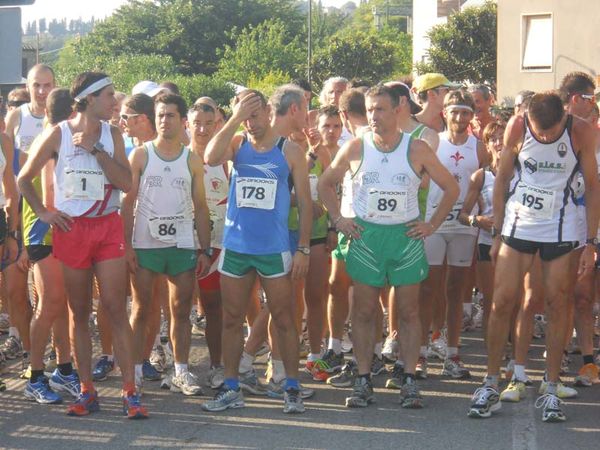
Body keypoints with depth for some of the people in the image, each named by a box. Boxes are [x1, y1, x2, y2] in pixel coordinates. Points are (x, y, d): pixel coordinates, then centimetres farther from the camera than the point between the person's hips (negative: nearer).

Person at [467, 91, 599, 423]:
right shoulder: (517, 127, -9)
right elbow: (502, 179, 2)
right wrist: (497, 233, 3)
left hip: (560, 229, -1)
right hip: (517, 224, 1)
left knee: (556, 305, 0)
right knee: (502, 302, -3)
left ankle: (551, 390, 9)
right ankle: (491, 385, 8)